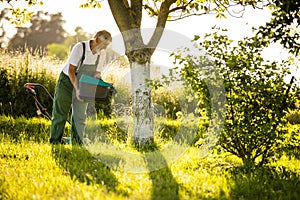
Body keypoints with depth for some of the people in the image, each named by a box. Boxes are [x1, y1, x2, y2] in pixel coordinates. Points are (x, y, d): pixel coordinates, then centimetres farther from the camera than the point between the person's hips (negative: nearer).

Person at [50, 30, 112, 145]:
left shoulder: (102, 53, -6)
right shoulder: (80, 47, -24)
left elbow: (97, 73, 3)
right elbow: (71, 70, -23)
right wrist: (77, 89, -32)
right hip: (67, 81, -4)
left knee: (80, 115, -2)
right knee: (60, 113, -1)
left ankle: (77, 144, 2)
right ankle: (55, 142, 6)